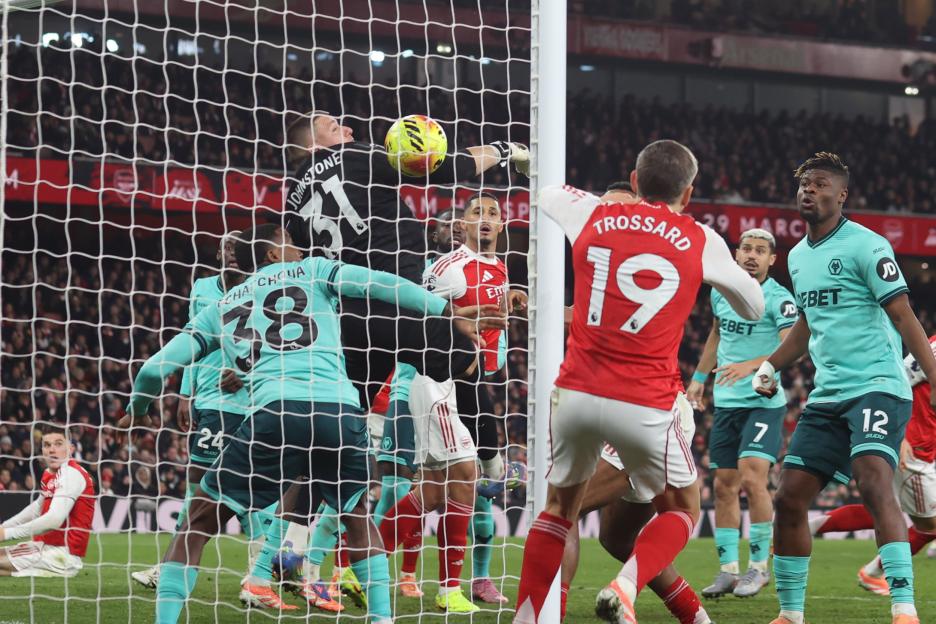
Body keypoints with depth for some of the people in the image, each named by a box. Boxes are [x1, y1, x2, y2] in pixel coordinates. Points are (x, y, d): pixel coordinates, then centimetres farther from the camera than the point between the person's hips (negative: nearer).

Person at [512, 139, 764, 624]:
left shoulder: (594, 217, 7)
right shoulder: (701, 242, 4)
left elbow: (545, 193, 28)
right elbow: (753, 308, 19)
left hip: (576, 393, 2)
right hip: (646, 404, -2)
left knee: (559, 506, 23)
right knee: (681, 510, 17)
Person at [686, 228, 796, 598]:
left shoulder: (778, 299, -11)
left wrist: (751, 366, -37)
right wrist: (699, 378, 28)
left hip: (764, 403, -6)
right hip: (726, 402, 6)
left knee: (752, 478, -18)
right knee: (724, 486, 5)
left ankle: (759, 566, -6)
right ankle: (728, 571, 12)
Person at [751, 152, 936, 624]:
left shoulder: (865, 246, -8)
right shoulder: (798, 256, 15)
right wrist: (770, 367, 25)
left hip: (877, 387, -8)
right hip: (828, 394, 8)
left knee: (874, 483, -27)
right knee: (788, 499, 3)